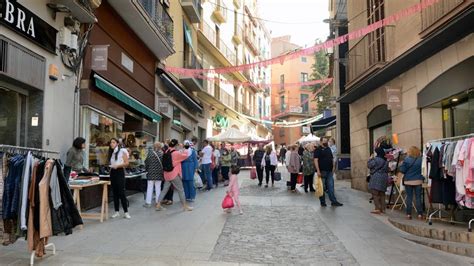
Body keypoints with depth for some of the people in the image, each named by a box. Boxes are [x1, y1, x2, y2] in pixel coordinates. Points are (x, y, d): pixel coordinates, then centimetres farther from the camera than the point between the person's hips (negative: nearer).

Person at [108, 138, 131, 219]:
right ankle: (117, 211, 12)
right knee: (115, 192, 7)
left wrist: (118, 165, -20)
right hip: (112, 172, 6)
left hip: (120, 172, -6)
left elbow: (126, 163, -8)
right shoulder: (111, 153, 14)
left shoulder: (122, 151, -3)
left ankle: (126, 212, -5)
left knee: (121, 192, -9)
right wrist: (110, 166, 1)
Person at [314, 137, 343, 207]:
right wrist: (318, 171, -19)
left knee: (331, 187, 2)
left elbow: (332, 159, 20)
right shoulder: (318, 150, -4)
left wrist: (333, 168, 10)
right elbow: (316, 160, -11)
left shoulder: (329, 149, 16)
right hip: (322, 172, -5)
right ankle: (322, 202, 11)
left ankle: (334, 201, 3)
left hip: (329, 172, 5)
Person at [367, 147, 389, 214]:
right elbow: (386, 170, 18)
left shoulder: (376, 159, -14)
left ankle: (377, 209, -8)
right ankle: (383, 208, 14)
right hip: (384, 178, 8)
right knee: (382, 194, 12)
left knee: (375, 193, -4)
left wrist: (370, 159, 4)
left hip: (376, 178, -8)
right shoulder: (385, 161, 13)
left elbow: (369, 165, -8)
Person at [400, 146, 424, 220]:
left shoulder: (406, 160, -9)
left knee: (409, 197, 5)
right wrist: (423, 178, 18)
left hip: (408, 181, -1)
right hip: (418, 181, 1)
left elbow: (402, 170, -9)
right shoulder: (421, 160, -4)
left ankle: (409, 214, 7)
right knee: (418, 197, 6)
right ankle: (420, 214, 5)